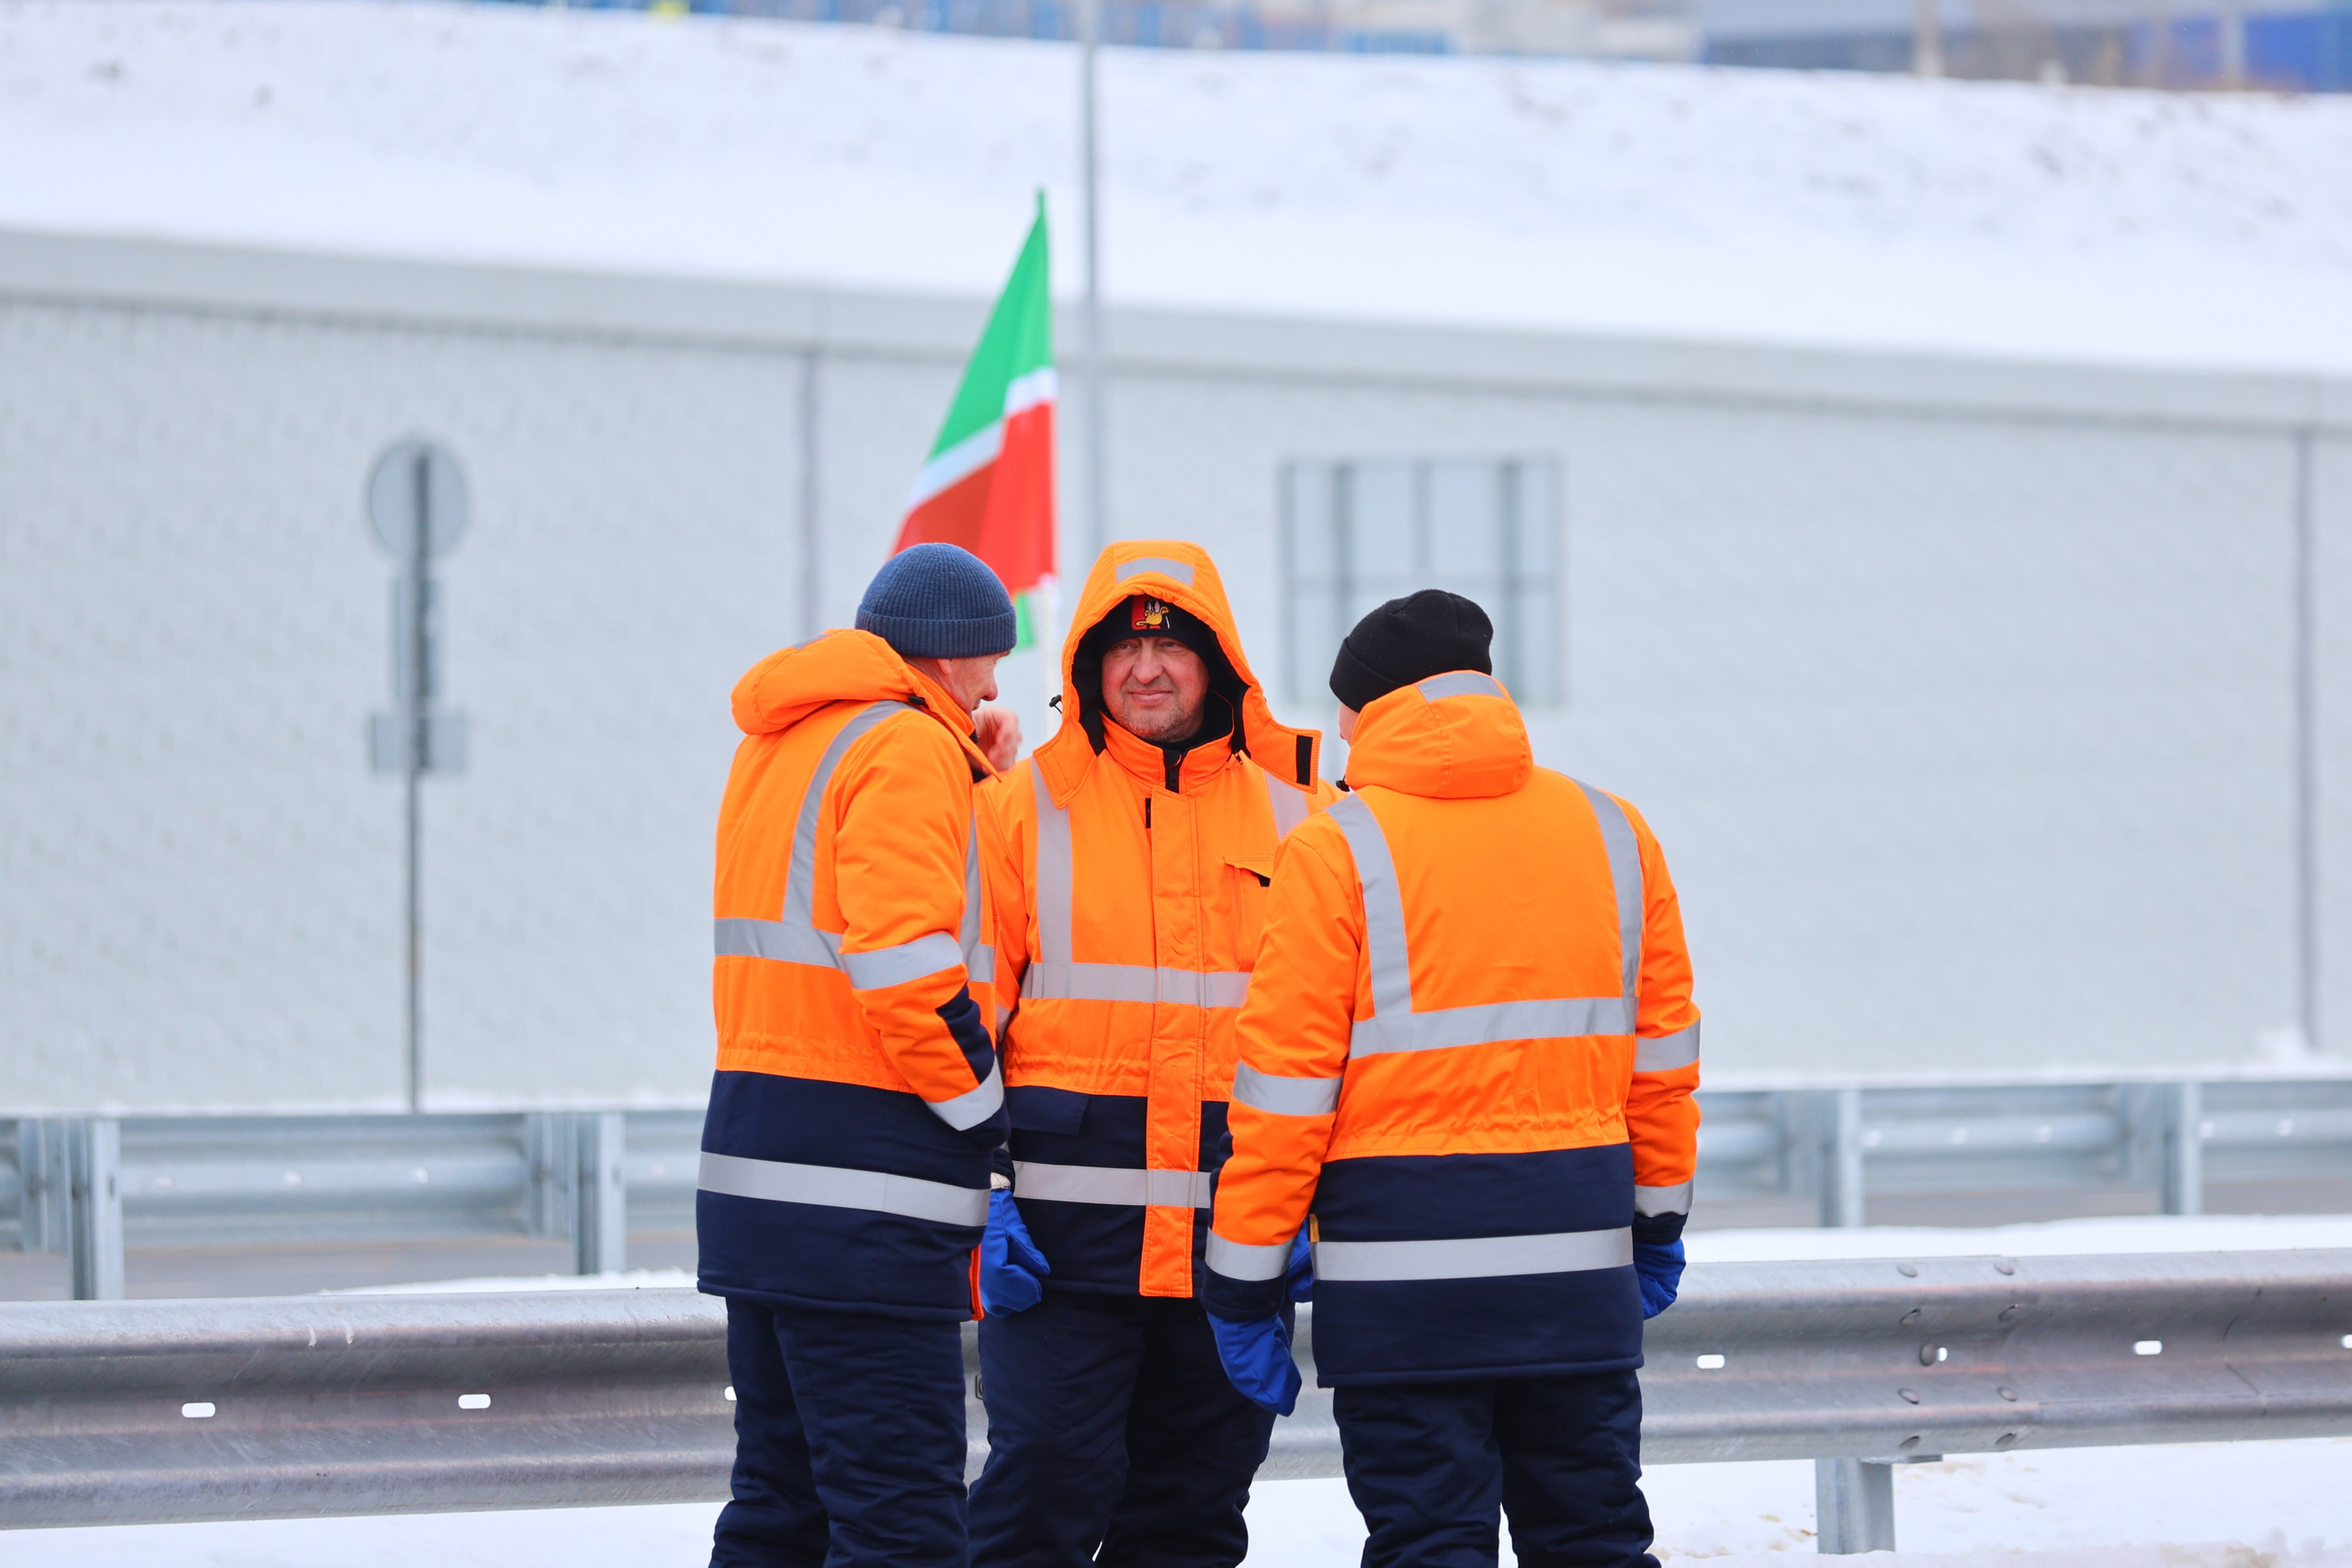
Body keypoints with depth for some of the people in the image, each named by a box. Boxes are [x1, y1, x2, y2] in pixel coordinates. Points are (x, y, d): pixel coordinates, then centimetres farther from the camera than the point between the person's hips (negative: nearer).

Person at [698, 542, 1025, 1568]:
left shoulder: (777, 742, 19)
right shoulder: (907, 745, -10)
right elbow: (904, 962, -19)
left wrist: (966, 775, 16)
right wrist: (981, 1107, -9)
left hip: (752, 1157, 9)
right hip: (863, 1194, -9)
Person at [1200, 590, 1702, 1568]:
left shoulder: (1338, 853, -6)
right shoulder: (1612, 835, 8)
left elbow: (1284, 1088, -7)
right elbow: (1661, 1051, 14)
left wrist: (1243, 1282, -2)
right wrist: (1657, 1221, 26)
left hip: (1405, 1264, -4)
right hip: (1579, 1261, 4)